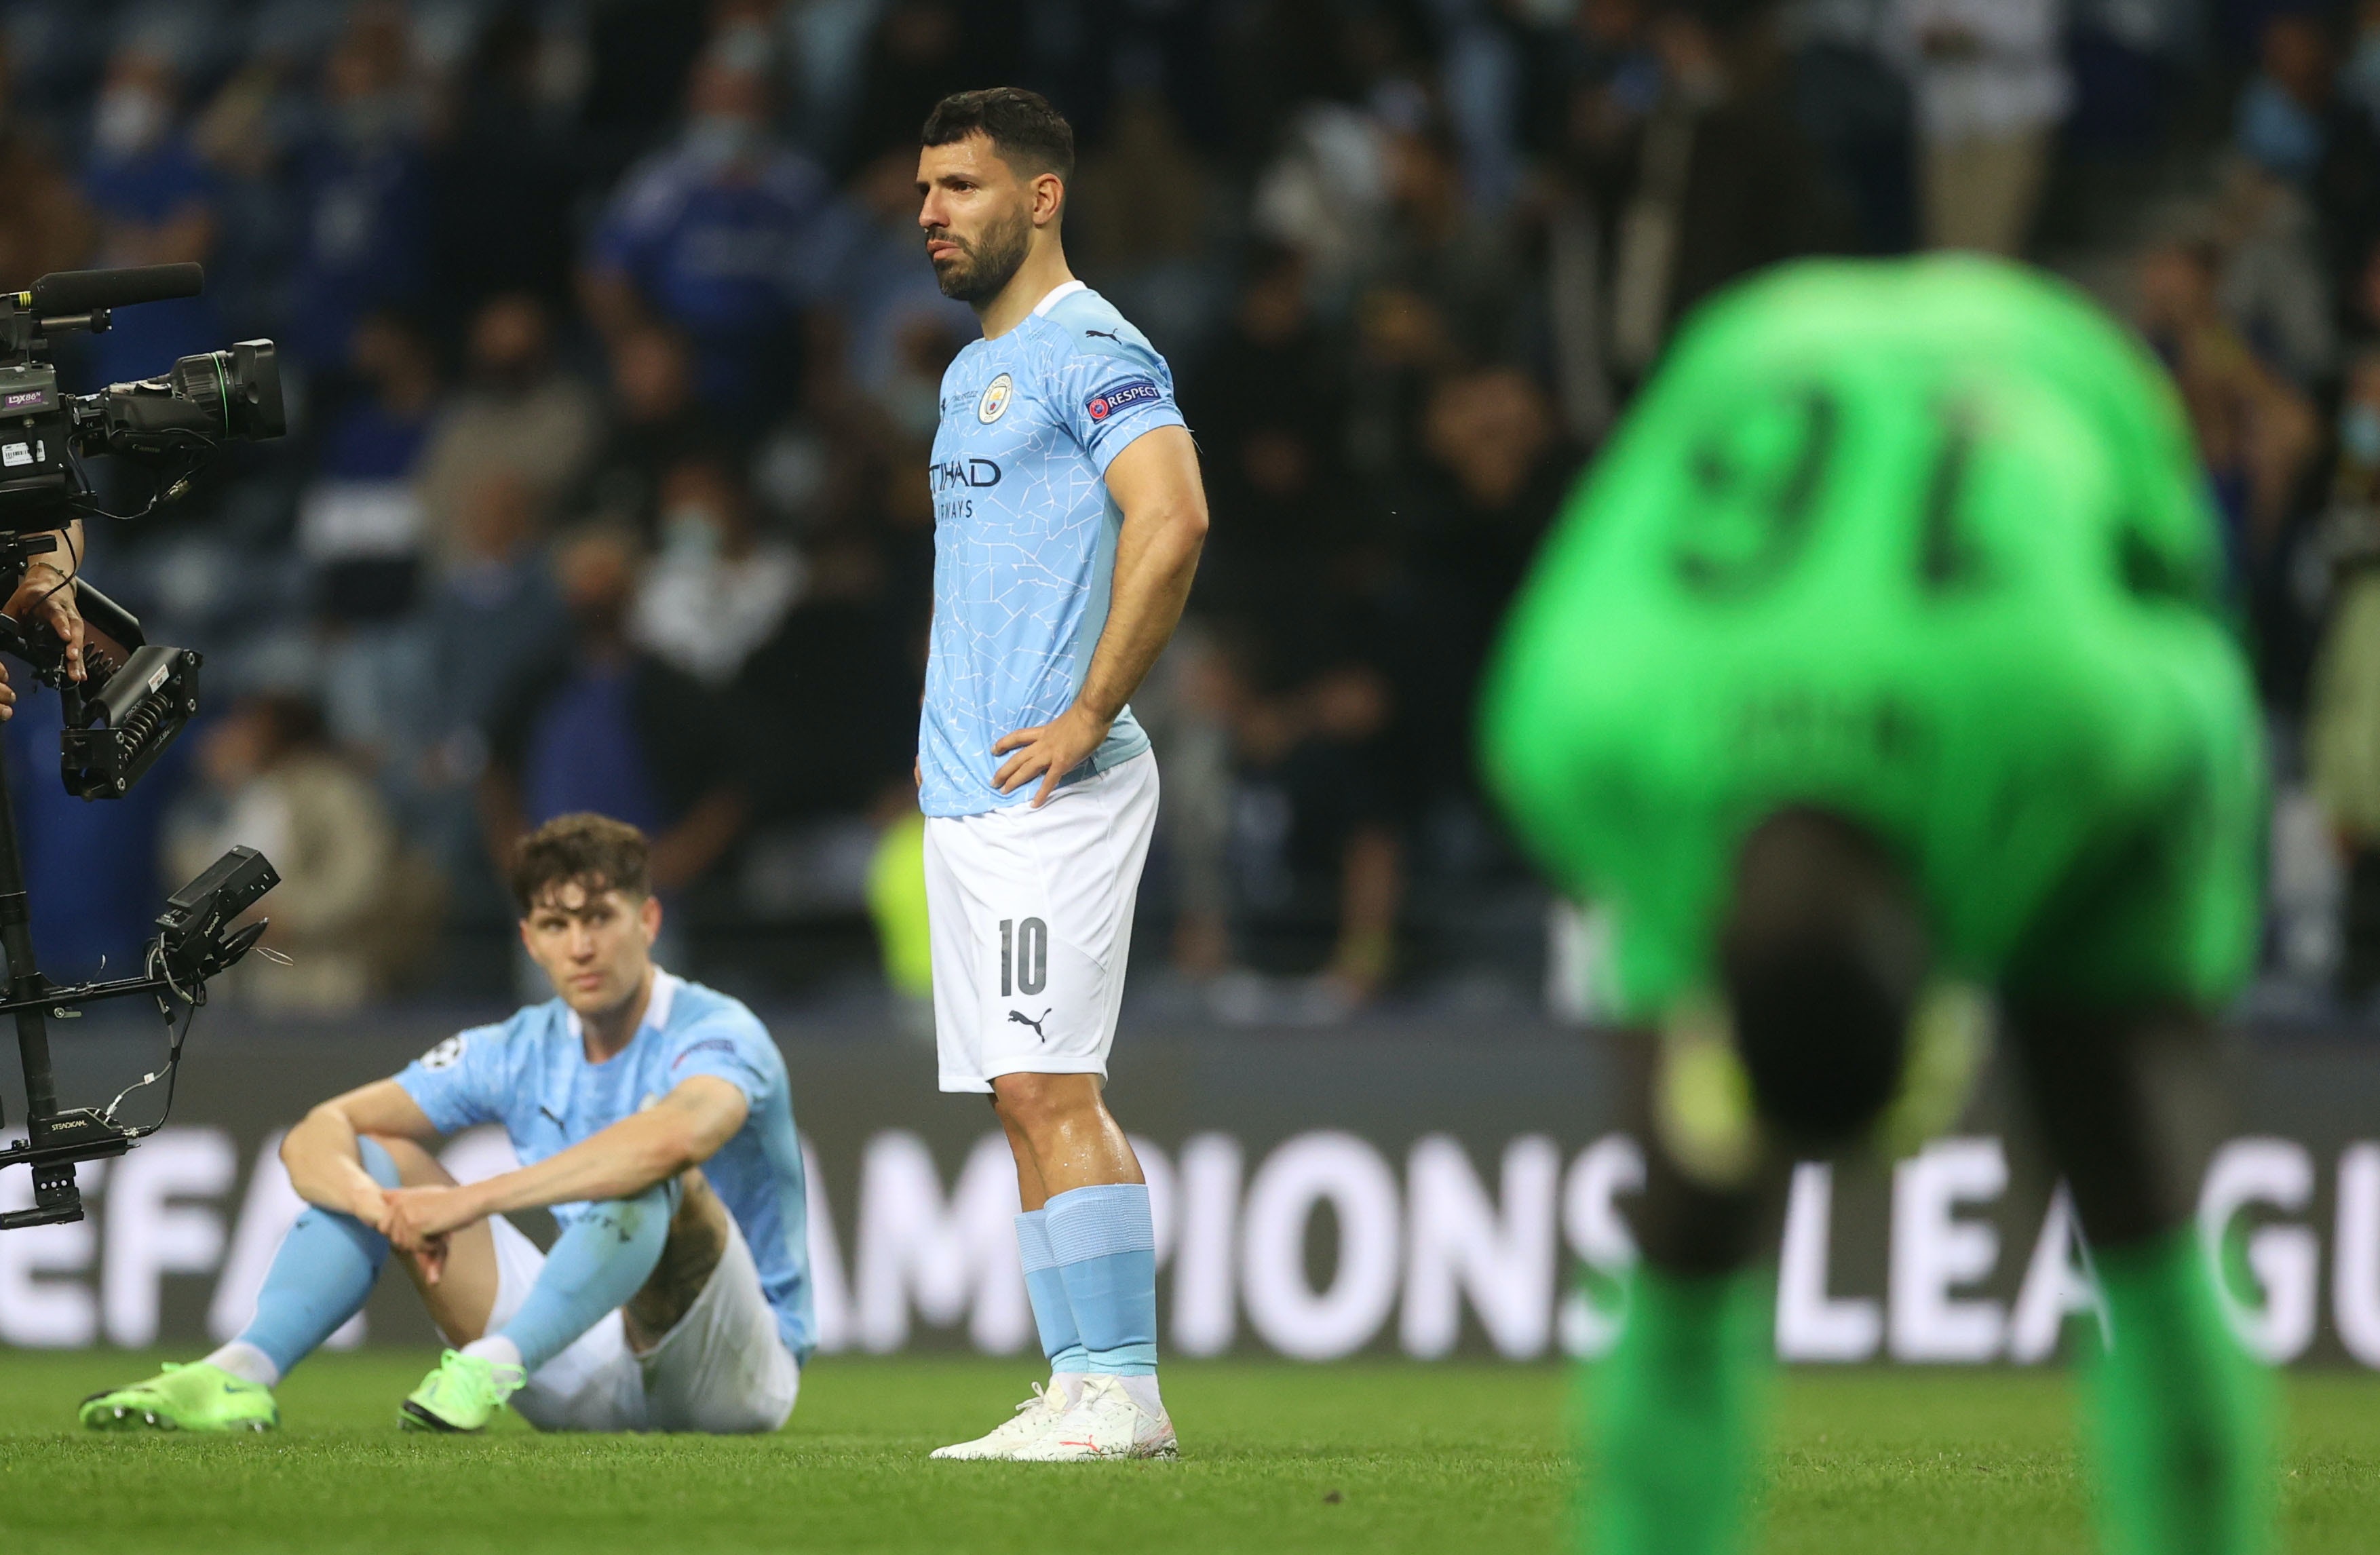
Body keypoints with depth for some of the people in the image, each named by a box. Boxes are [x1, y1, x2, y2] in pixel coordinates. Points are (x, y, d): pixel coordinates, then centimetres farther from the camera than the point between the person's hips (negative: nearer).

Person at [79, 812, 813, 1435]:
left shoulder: (715, 1033, -15)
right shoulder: (519, 1052, 5)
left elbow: (674, 1136, -41)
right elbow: (316, 1134, 0)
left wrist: (471, 1201, -40)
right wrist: (369, 1201, -26)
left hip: (734, 1371, -6)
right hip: (586, 1384, 6)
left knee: (653, 1170, -35)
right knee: (374, 1155, -1)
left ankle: (491, 1368, -43)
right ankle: (242, 1370, -21)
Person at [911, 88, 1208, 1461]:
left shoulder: (1090, 352, -9)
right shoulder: (976, 371, 21)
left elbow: (1171, 522, -23)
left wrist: (1087, 717, -22)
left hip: (1052, 787, -10)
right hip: (969, 787, 10)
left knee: (1050, 1087, -13)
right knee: (1029, 1097, 7)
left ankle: (1121, 1391, -13)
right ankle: (1083, 1390, 8)